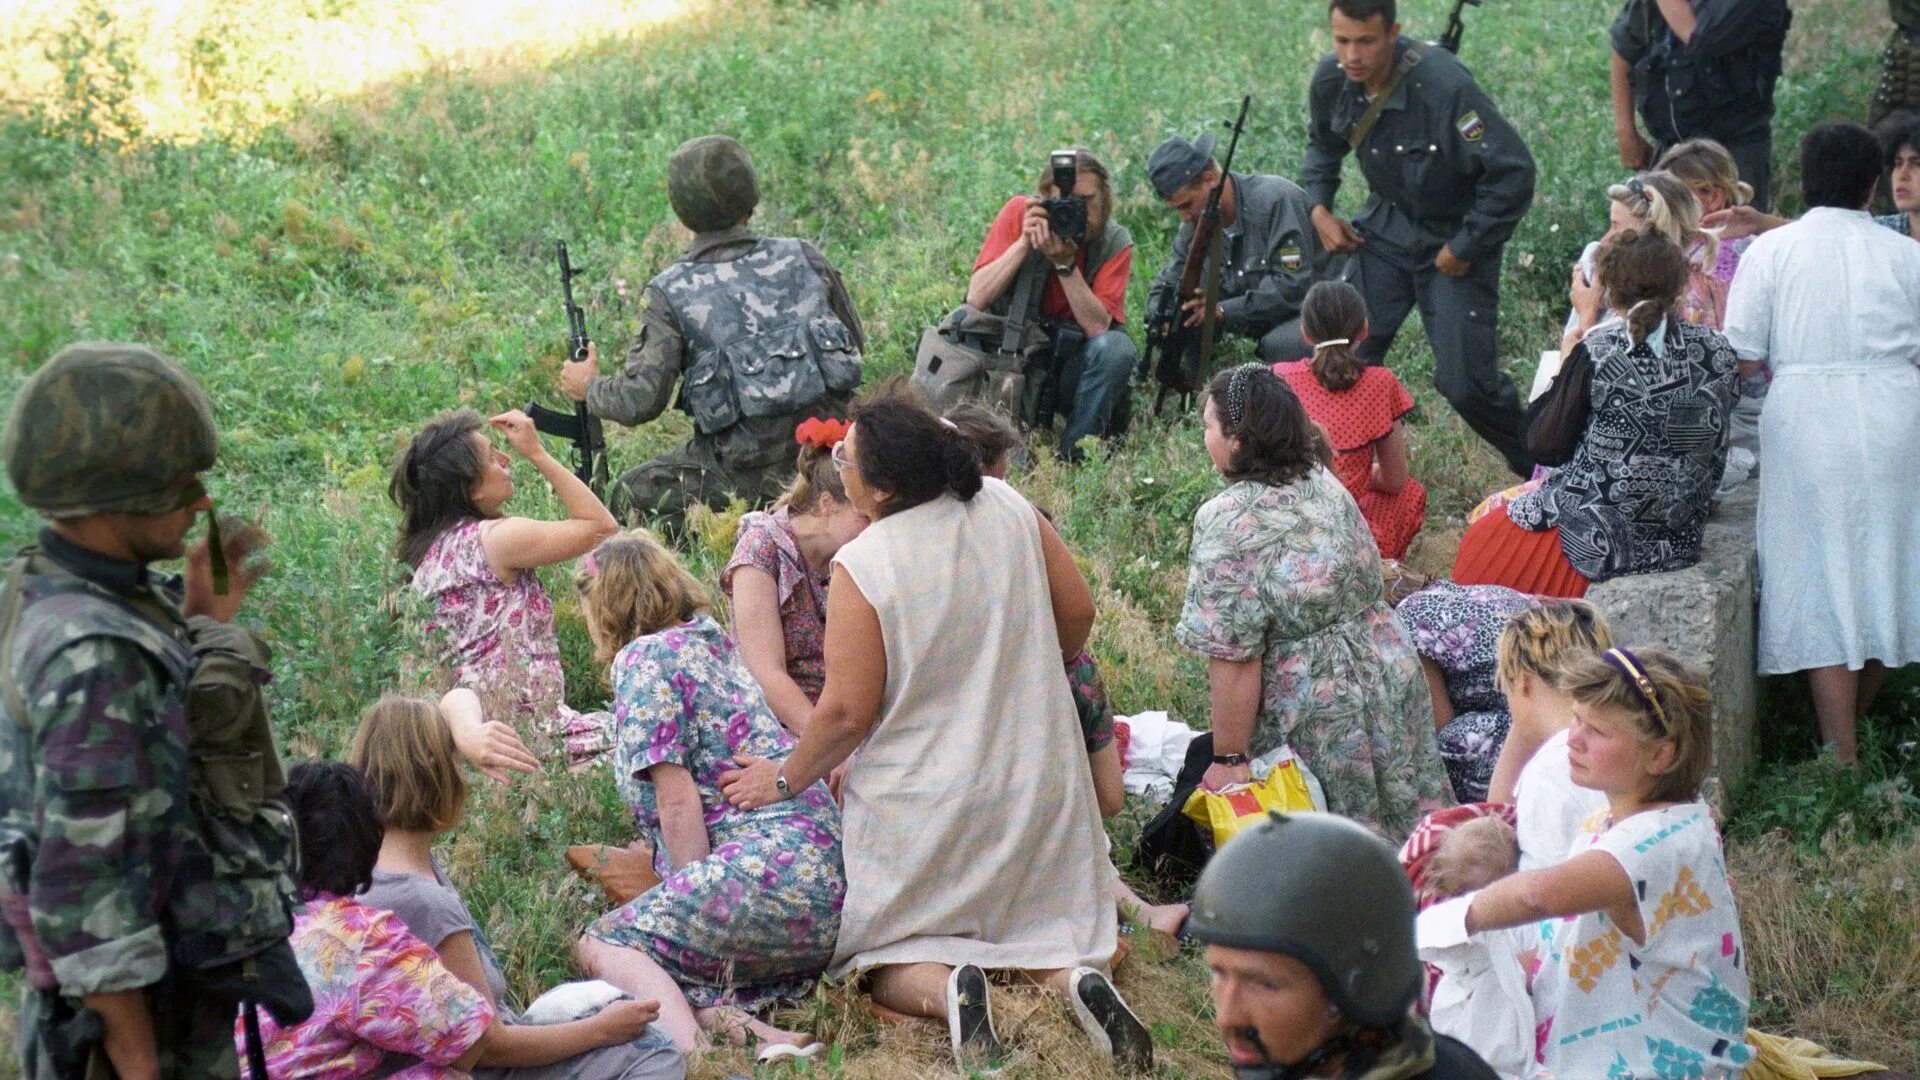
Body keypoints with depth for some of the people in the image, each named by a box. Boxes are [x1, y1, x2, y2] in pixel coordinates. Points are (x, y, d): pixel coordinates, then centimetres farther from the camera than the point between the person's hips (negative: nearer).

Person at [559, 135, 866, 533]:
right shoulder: (803, 258, 3)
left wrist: (589, 387, 10)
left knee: (629, 496, 20)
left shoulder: (671, 293, -7)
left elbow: (640, 400, -11)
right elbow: (856, 340, 15)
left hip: (748, 472, -4)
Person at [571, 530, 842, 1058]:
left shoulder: (642, 657, 0)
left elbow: (678, 803, -8)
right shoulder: (716, 643, 25)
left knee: (602, 946, -10)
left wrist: (696, 906, -3)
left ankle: (694, 1054, -35)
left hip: (767, 864, -9)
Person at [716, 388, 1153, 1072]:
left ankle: (943, 989, -20)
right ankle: (1073, 977, -14)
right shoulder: (1007, 509, -5)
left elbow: (847, 711, -17)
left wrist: (785, 780, -1)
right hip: (1037, 785, 4)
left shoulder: (860, 567, -20)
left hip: (922, 804, -4)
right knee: (1042, 934, 20)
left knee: (885, 964, 13)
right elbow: (1077, 612, 6)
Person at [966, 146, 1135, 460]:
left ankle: (1075, 453, -11)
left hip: (1072, 361, 0)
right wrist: (1024, 242, -25)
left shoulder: (1115, 242, -8)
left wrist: (1066, 264, -28)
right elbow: (976, 298, -16)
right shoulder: (1020, 214, -9)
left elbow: (1098, 327, -19)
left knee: (1117, 348, -28)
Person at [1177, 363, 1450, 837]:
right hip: (1391, 678, 7)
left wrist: (1228, 760, -14)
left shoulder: (1227, 522, -20)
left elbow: (1234, 659, -21)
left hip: (1314, 719, -7)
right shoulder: (1324, 482, 2)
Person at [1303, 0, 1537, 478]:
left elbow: (1513, 173, -27)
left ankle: (1538, 469, 21)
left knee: (1465, 381, -7)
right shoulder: (1331, 78, -10)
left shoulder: (1444, 86, -31)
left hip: (1455, 237, -5)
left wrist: (1464, 249, -20)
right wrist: (1319, 207, 2)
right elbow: (1323, 142, 15)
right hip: (1387, 225, 5)